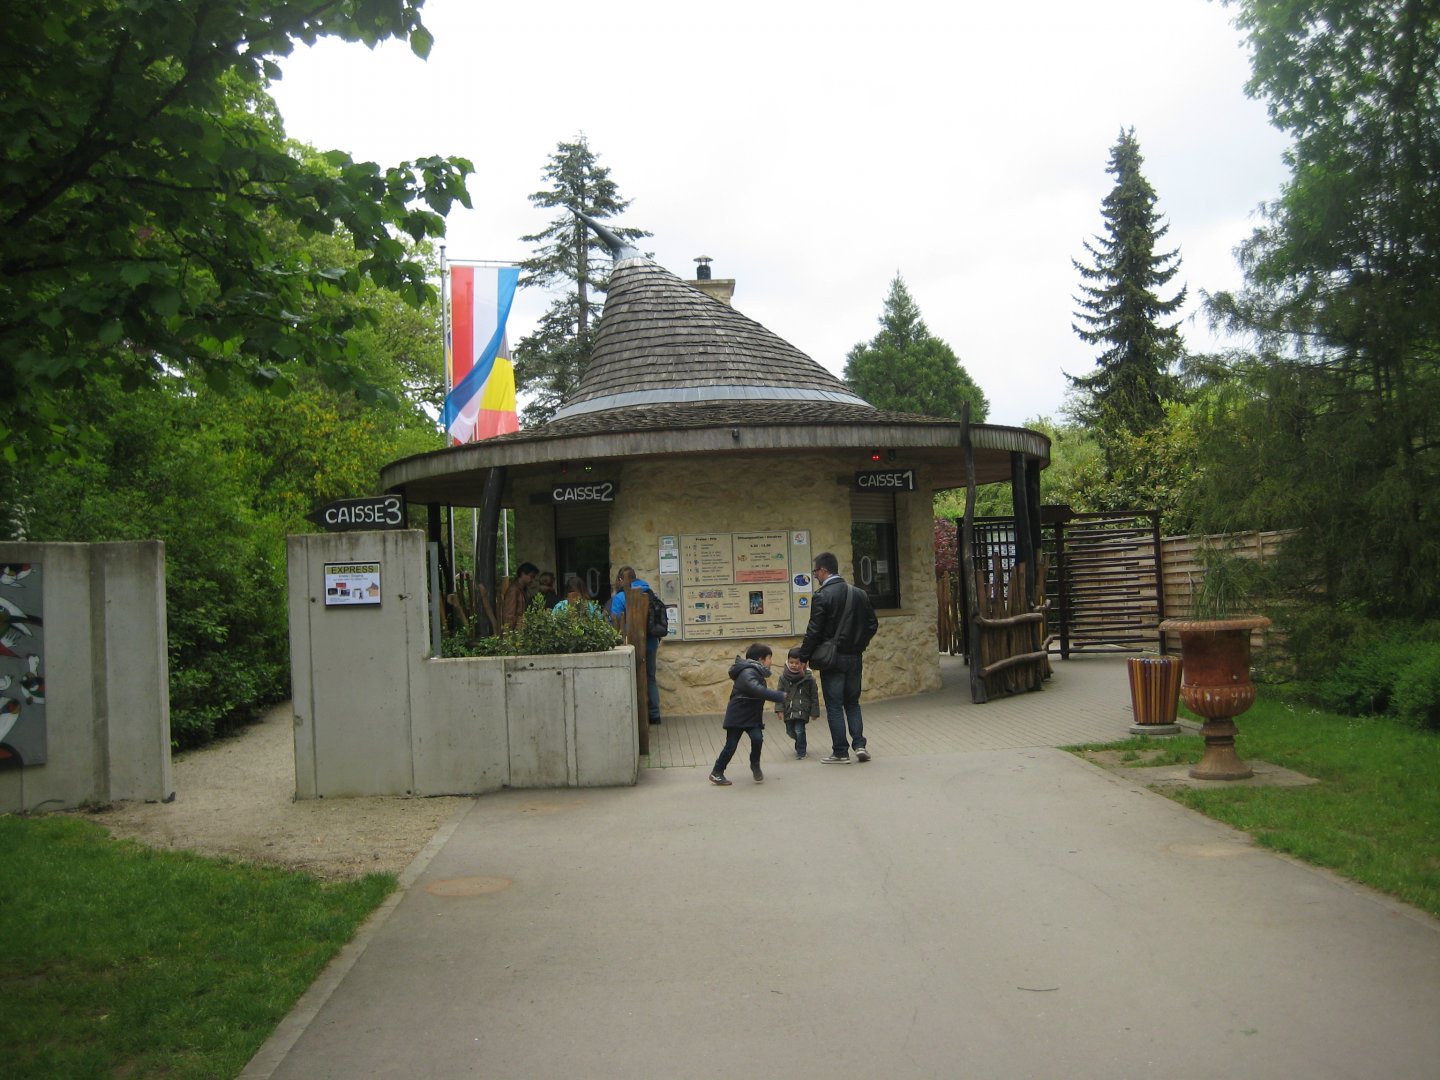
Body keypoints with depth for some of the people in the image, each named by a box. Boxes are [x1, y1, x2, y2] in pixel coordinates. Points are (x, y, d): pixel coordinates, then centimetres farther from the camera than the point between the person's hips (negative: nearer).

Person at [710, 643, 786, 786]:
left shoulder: (755, 672, 9)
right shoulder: (748, 673, -23)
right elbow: (758, 690, -39)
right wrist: (780, 696, -41)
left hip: (753, 716, 8)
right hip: (737, 716, -8)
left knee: (757, 739, -13)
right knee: (731, 746, -2)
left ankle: (755, 766, 9)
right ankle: (716, 773, 13)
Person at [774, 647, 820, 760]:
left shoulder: (808, 678, -6)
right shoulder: (783, 677, -2)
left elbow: (814, 696, 0)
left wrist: (814, 711, 0)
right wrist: (779, 709, -10)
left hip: (802, 709, -3)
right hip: (788, 709, 3)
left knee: (799, 730, -12)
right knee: (790, 730, 12)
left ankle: (801, 752, 4)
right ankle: (799, 745, 40)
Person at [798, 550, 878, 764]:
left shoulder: (822, 596, -14)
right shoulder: (859, 594, 5)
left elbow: (814, 631, -15)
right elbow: (872, 625, 9)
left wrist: (804, 657, -6)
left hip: (832, 658, -5)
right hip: (855, 658, 5)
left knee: (834, 706, 4)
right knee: (852, 702, 18)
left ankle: (840, 752, 6)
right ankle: (859, 744, 6)